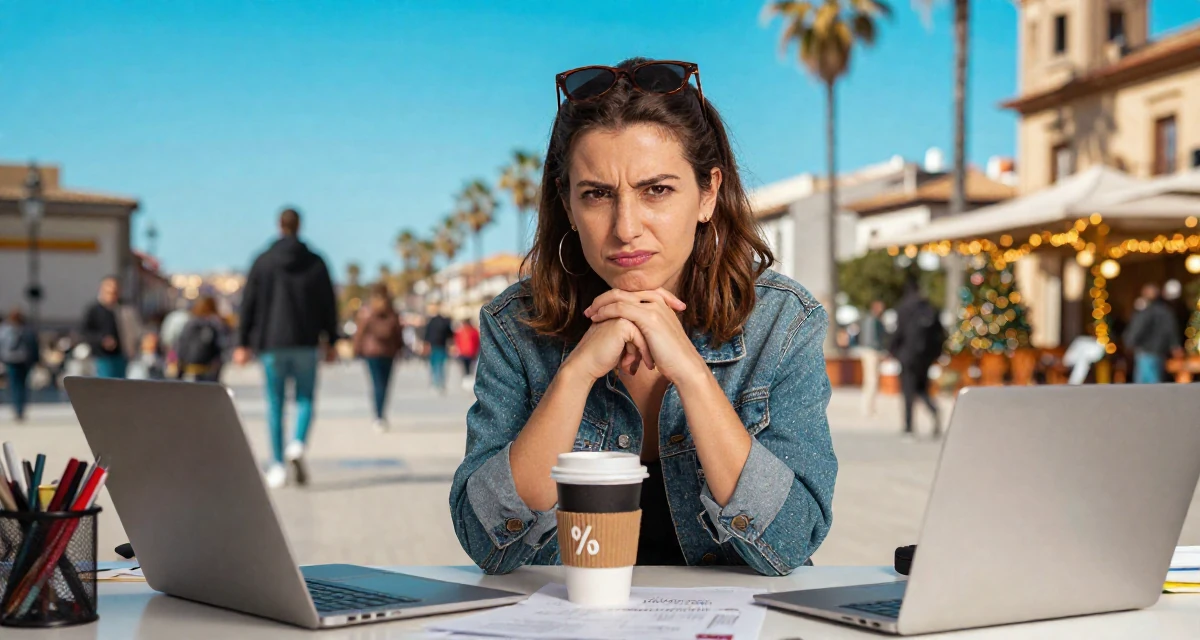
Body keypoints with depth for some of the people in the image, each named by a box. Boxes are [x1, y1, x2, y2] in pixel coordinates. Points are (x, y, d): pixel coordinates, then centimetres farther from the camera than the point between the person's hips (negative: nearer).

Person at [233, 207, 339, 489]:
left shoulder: (262, 262, 1)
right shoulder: (316, 263, 3)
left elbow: (249, 304, 1)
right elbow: (329, 305, 4)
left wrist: (244, 343, 5)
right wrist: (330, 341, 12)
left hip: (271, 343, 0)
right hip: (306, 343, 0)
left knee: (275, 404, 5)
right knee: (305, 398, 9)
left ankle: (277, 466, 4)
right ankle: (298, 445, -18)